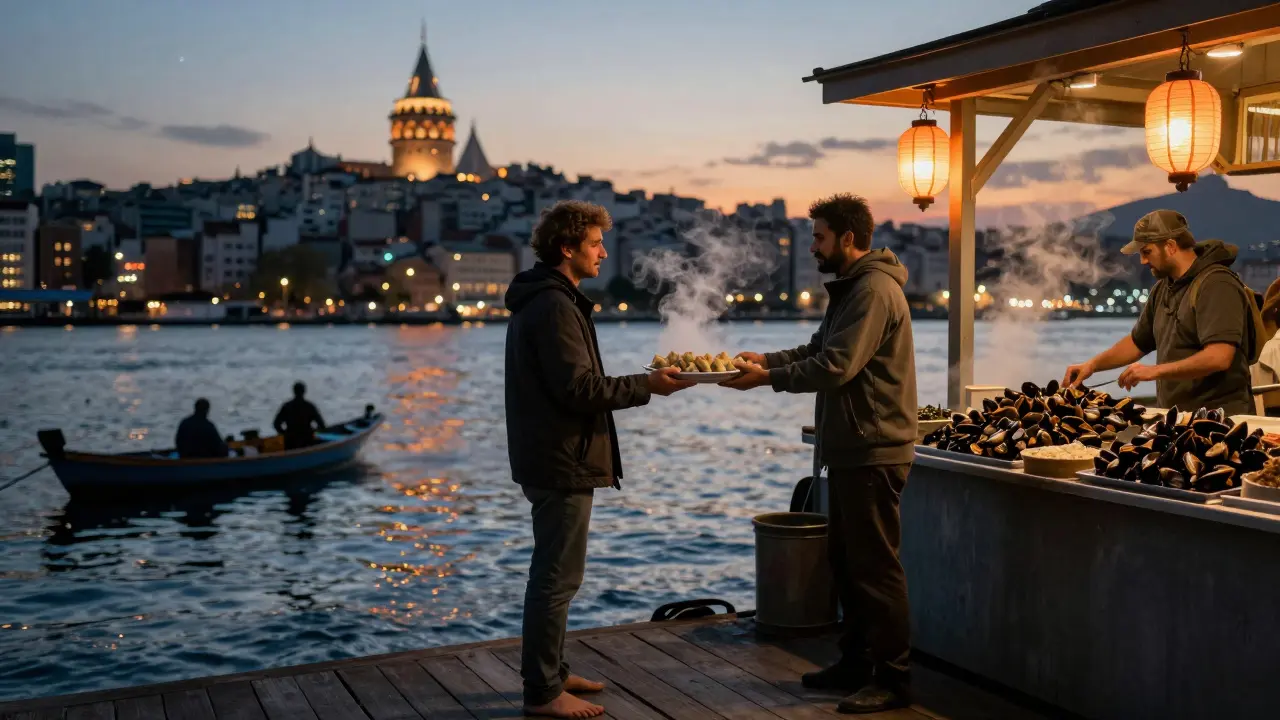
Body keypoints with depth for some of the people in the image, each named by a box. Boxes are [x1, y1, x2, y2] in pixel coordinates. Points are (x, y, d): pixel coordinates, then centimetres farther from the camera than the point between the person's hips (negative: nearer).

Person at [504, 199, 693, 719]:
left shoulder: (542, 300, 15)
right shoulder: (554, 306, -18)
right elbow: (579, 389, -23)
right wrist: (647, 385, -16)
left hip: (552, 460, 11)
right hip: (562, 463, -11)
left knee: (553, 573, 18)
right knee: (558, 577, -3)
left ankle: (549, 673, 30)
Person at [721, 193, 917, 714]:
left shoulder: (875, 290, -16)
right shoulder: (851, 287, 17)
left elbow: (836, 367, -24)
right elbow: (817, 348, 17)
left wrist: (769, 378, -19)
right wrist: (766, 358, 3)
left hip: (873, 451, -10)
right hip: (851, 449, 11)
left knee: (875, 566, -4)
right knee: (845, 559, 16)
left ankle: (893, 680, 6)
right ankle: (856, 663, 27)